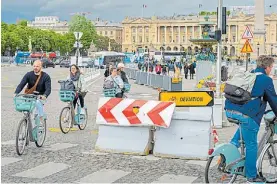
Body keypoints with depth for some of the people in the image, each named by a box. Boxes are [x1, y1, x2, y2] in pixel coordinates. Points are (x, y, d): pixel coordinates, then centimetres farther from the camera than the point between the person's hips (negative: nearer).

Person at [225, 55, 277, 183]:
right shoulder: (266, 79, 1)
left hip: (230, 110, 7)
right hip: (246, 114, -7)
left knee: (244, 125, 38)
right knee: (251, 145, 6)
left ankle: (233, 144, 19)